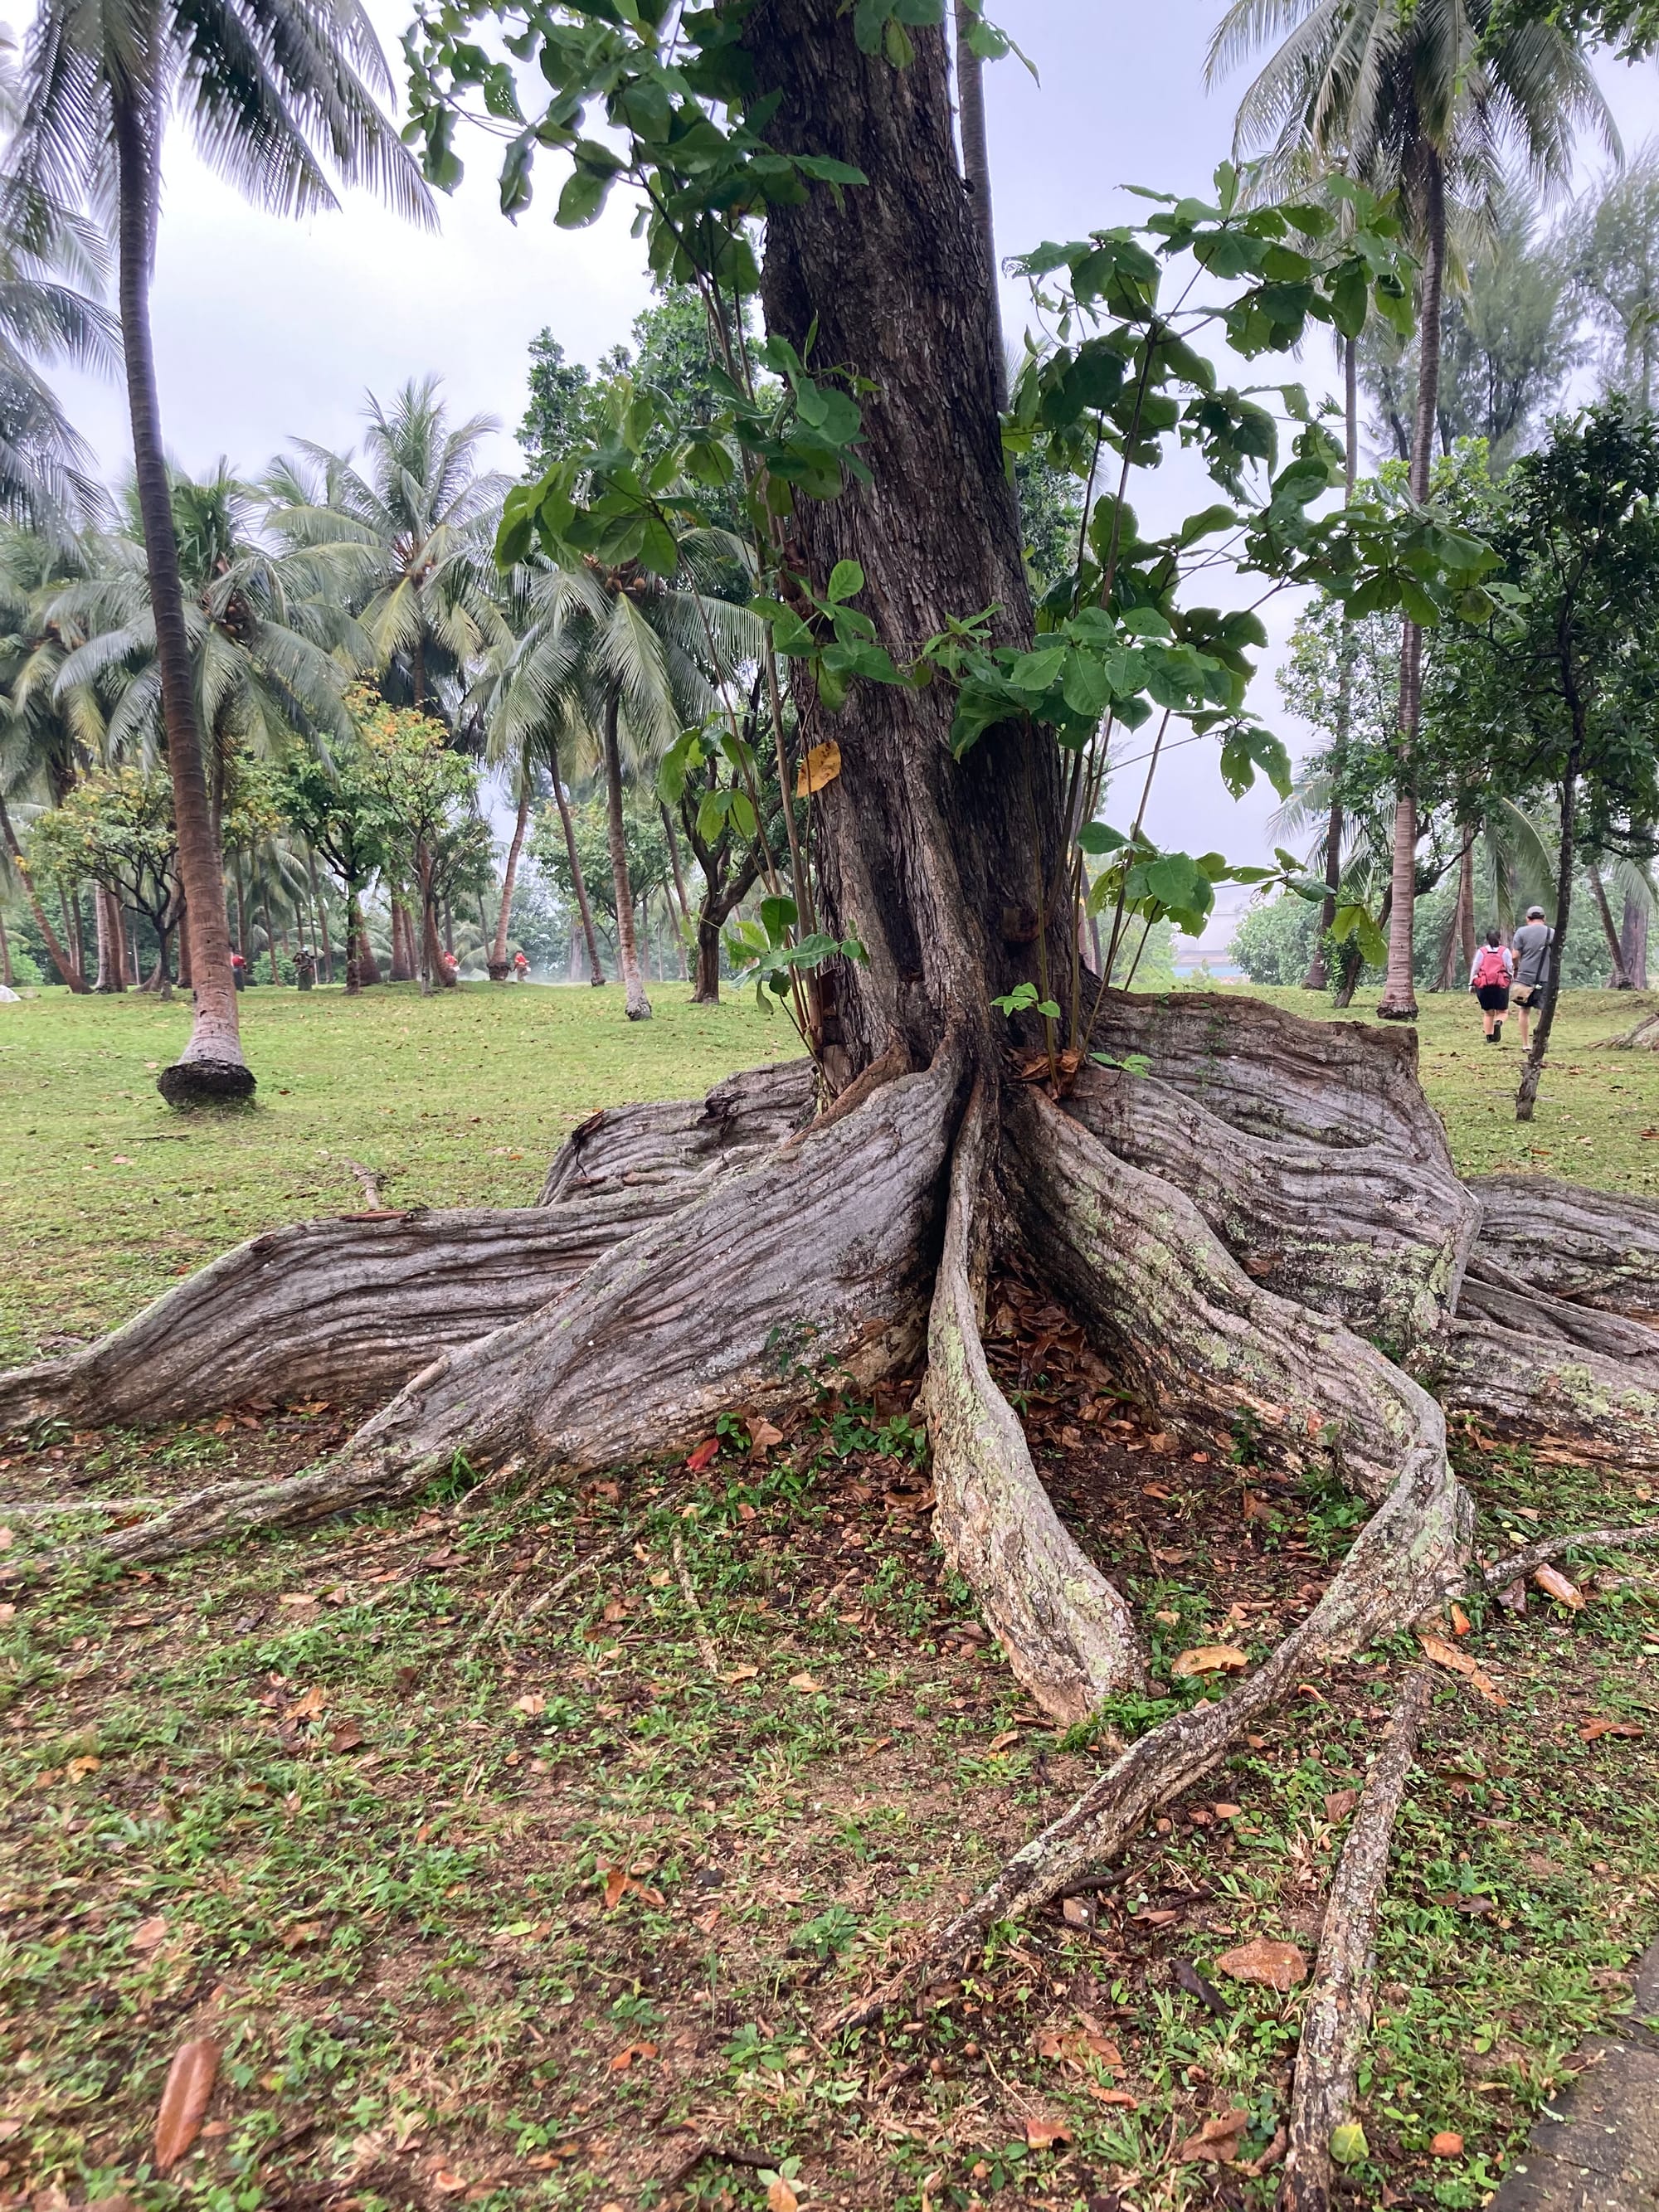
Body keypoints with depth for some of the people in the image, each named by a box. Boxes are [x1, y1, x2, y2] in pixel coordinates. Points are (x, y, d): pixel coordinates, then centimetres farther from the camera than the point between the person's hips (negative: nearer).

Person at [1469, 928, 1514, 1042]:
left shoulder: (1481, 951, 5)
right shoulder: (1505, 951, 4)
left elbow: (1475, 969, 5)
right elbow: (1510, 968, 5)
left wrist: (1471, 984, 11)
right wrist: (1512, 979, 23)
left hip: (1484, 985, 1)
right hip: (1501, 985, -1)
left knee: (1488, 1012, 11)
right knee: (1502, 1011, 7)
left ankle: (1489, 1037, 6)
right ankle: (1498, 1023, -26)